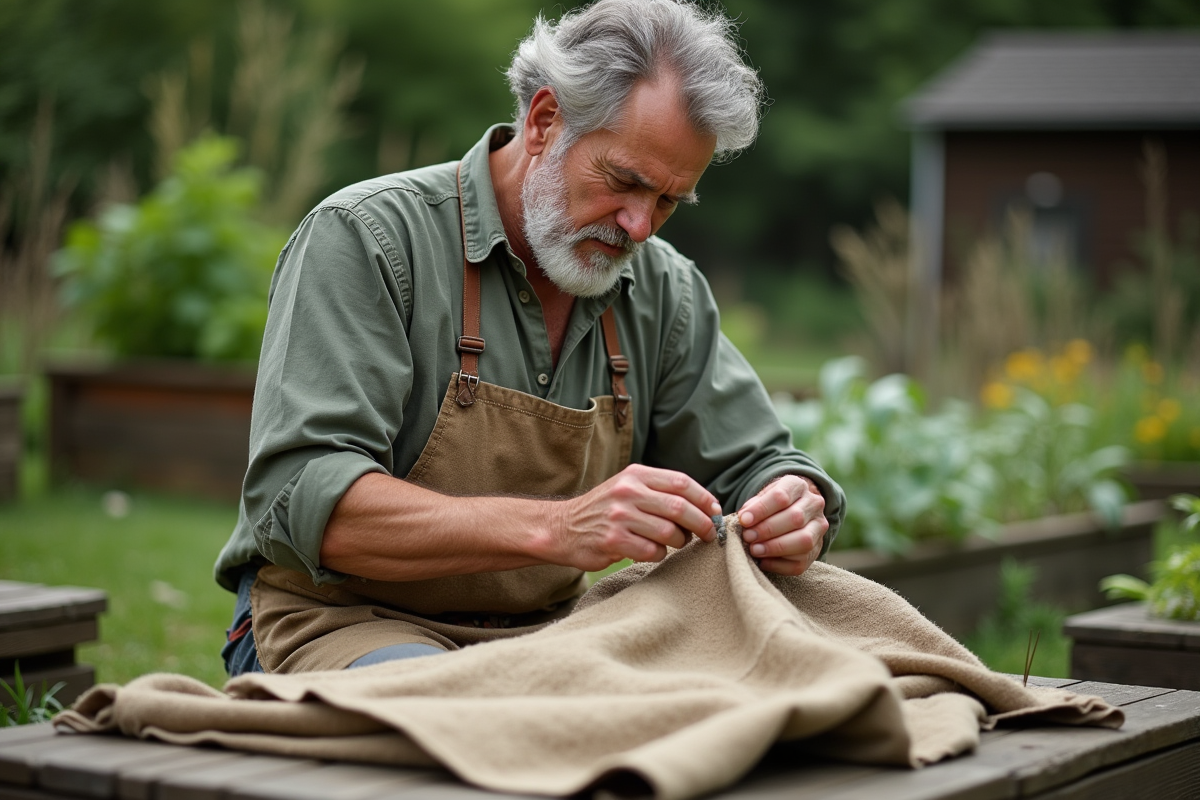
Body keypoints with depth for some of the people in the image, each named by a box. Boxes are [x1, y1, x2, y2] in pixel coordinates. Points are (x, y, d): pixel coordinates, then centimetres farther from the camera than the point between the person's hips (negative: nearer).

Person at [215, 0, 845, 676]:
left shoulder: (664, 290, 5)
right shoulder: (368, 238, -13)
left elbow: (752, 465, 13)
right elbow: (300, 499, -24)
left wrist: (795, 513, -15)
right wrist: (554, 527, -34)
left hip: (547, 631, 6)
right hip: (347, 621, -6)